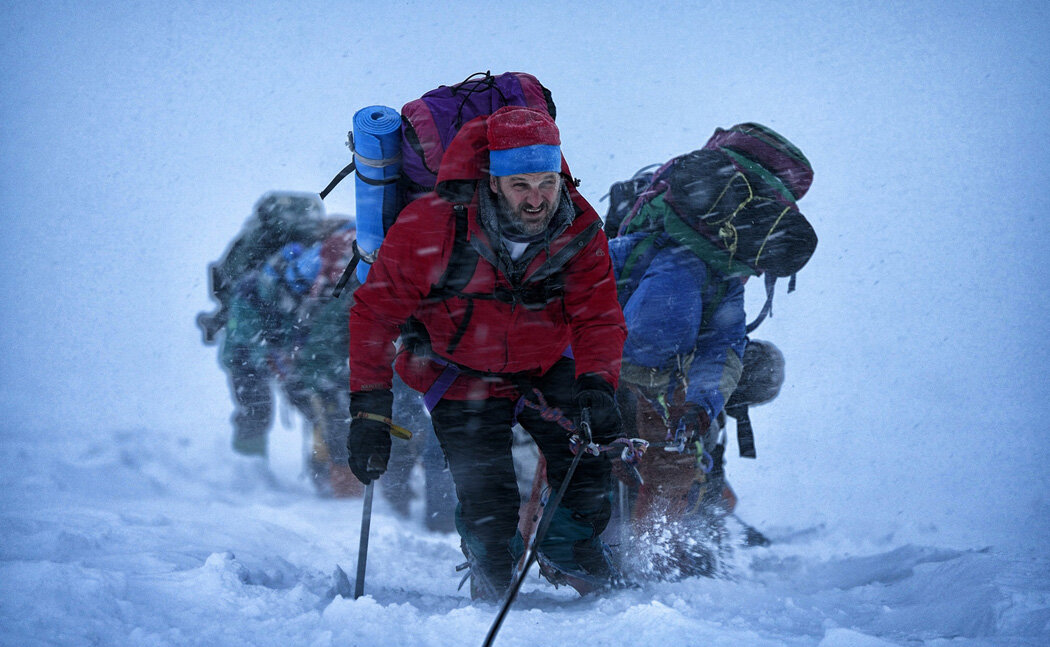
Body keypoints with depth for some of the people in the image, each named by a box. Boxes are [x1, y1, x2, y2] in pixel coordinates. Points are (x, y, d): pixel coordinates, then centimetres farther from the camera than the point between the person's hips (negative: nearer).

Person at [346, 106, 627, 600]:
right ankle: (492, 588, 21)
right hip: (462, 377, -3)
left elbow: (599, 318, -15)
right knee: (489, 508, -12)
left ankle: (568, 553, 24)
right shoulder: (431, 225, -29)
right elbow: (375, 312, -22)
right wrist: (369, 411, -27)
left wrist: (597, 383, -35)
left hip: (547, 368, 3)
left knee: (590, 471, -10)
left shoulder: (580, 230, -19)